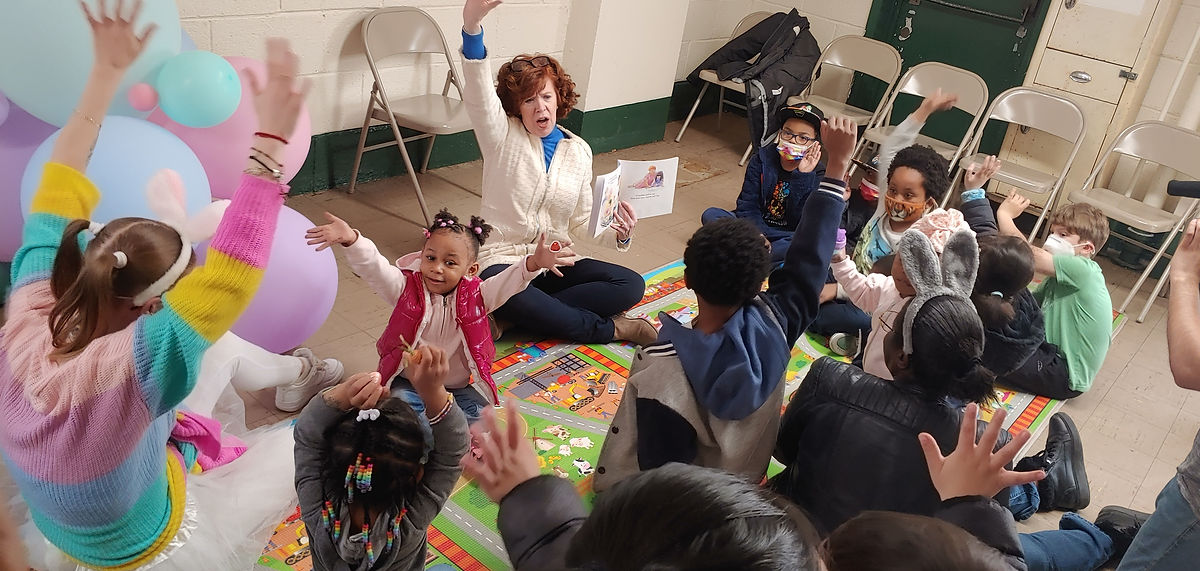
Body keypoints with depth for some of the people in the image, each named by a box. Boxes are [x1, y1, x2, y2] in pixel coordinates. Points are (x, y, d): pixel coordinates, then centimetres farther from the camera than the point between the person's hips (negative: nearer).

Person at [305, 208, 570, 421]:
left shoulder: (474, 296, -8)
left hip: (459, 388, 1)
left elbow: (508, 281, -24)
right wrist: (351, 240, -46)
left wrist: (534, 263, -46)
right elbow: (374, 268, -24)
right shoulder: (406, 288, -9)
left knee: (481, 416, -23)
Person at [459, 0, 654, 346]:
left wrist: (618, 235, -13)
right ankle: (609, 329, -21)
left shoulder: (579, 151, 6)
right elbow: (478, 93, -24)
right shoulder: (503, 136, -3)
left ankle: (511, 317, -21)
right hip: (503, 261, -4)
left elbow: (581, 225, 9)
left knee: (631, 285, -17)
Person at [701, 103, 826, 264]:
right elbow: (747, 205, -8)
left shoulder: (818, 174, -9)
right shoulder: (762, 158, -3)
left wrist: (803, 176, -26)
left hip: (786, 236, -2)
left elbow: (802, 223, -20)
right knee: (710, 215, -18)